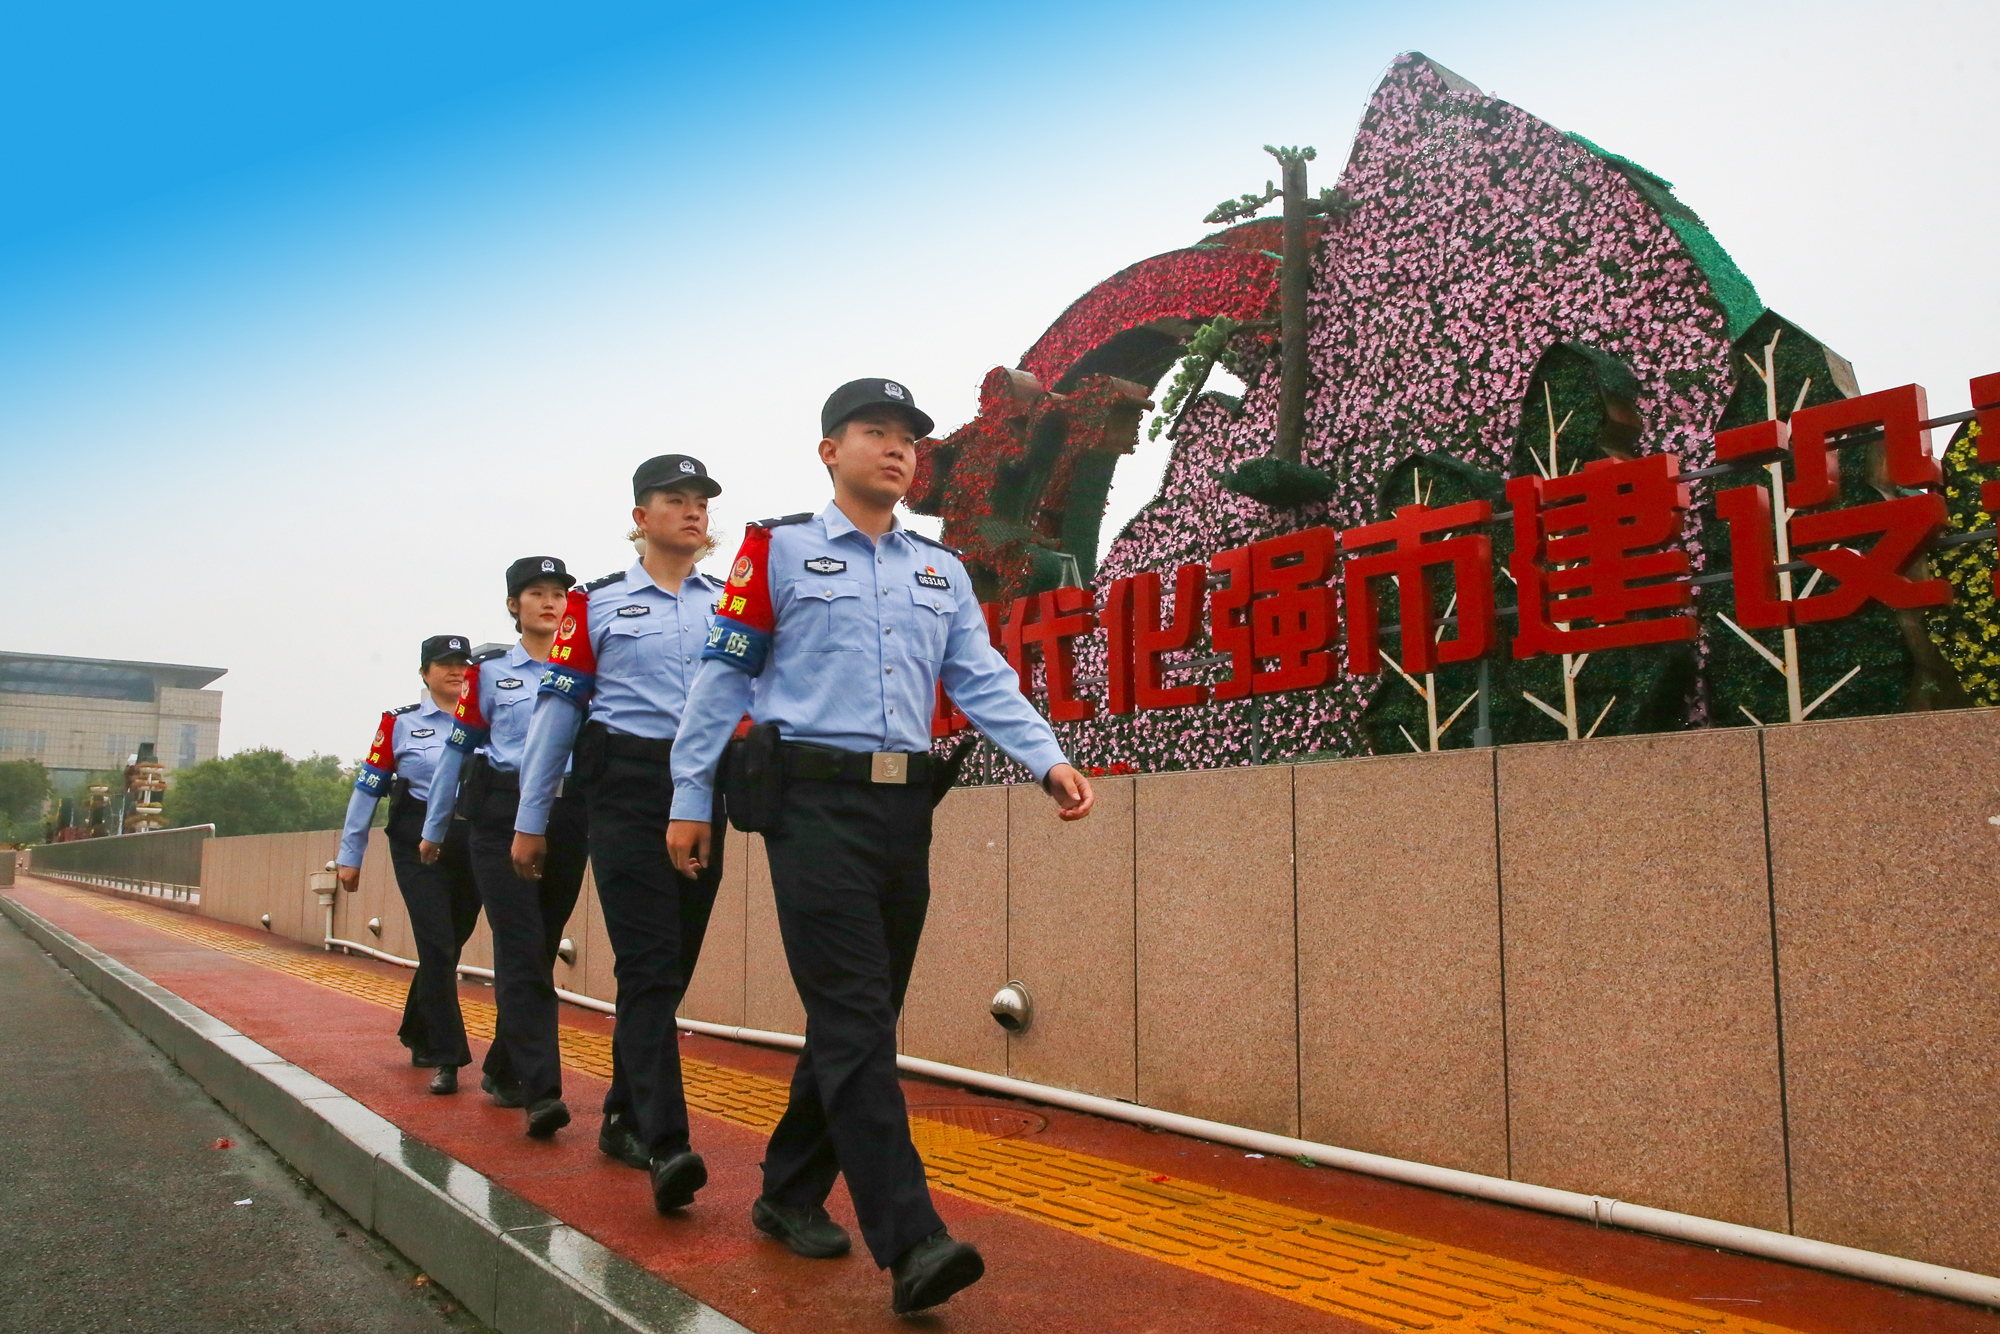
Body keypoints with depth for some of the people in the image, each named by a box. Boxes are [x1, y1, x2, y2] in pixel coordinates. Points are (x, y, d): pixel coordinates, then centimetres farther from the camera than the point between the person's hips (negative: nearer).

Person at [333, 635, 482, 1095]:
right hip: (420, 843, -3)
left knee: (449, 945, 12)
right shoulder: (400, 723, 4)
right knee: (437, 946, -11)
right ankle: (446, 1058, -5)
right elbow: (367, 789, 6)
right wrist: (350, 855, 5)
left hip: (475, 844, 3)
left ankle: (418, 1035, 35)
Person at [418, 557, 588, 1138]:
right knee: (521, 949, -13)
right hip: (502, 814, -2)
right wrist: (434, 828, 13)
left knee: (542, 949, 9)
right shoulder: (488, 672, 7)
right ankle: (541, 1090, -17)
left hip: (567, 817, 3)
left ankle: (502, 1070, 26)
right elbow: (458, 750, 11)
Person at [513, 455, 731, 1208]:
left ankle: (624, 1117, 24)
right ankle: (665, 1143, -15)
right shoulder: (598, 603, 6)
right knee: (648, 962, -12)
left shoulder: (732, 603, 15)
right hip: (628, 785, -3)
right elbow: (559, 706, 5)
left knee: (673, 962, 9)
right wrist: (530, 820, 3)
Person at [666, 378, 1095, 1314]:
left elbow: (983, 681, 8)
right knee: (854, 1018, -11)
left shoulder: (942, 571, 16)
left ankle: (790, 1194, 27)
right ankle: (909, 1239, -13)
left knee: (858, 1017, 11)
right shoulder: (778, 550, 3)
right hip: (816, 803, -5)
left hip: (905, 807, 6)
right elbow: (723, 681, 3)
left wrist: (1049, 762, -7)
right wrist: (691, 800, 1)